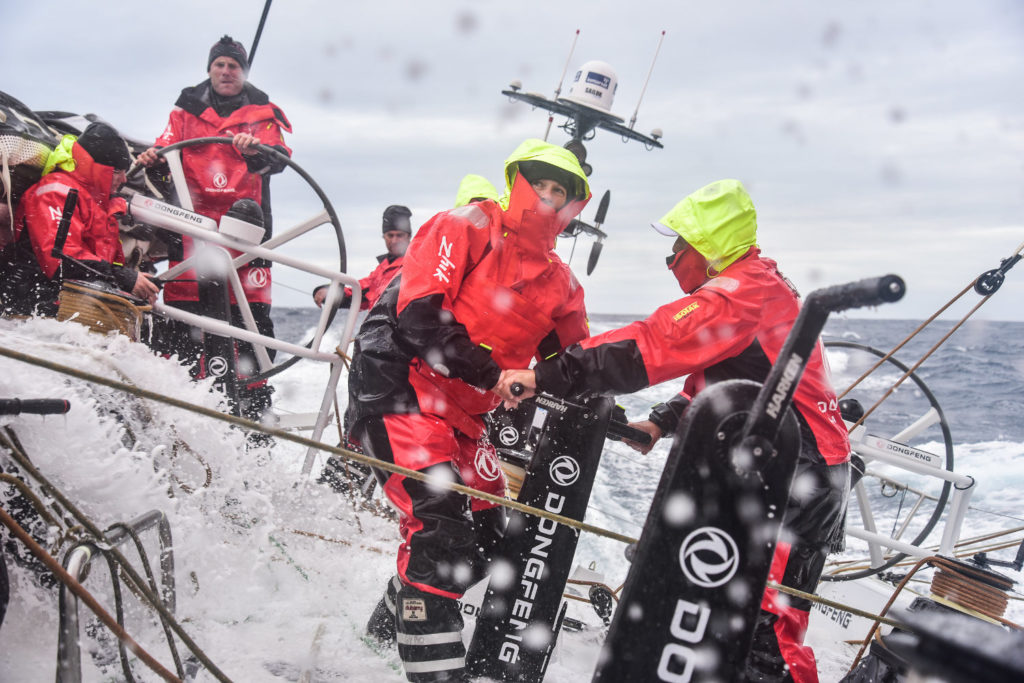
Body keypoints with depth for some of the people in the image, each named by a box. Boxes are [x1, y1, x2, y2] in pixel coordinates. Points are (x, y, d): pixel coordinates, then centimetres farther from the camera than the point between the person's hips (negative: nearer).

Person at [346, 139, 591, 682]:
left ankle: (390, 622, 34)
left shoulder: (560, 284, 12)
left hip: (464, 412, 8)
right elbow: (419, 315, -21)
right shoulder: (466, 228, -9)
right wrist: (493, 372, -28)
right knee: (440, 524, -22)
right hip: (398, 387, -8)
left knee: (487, 531, 11)